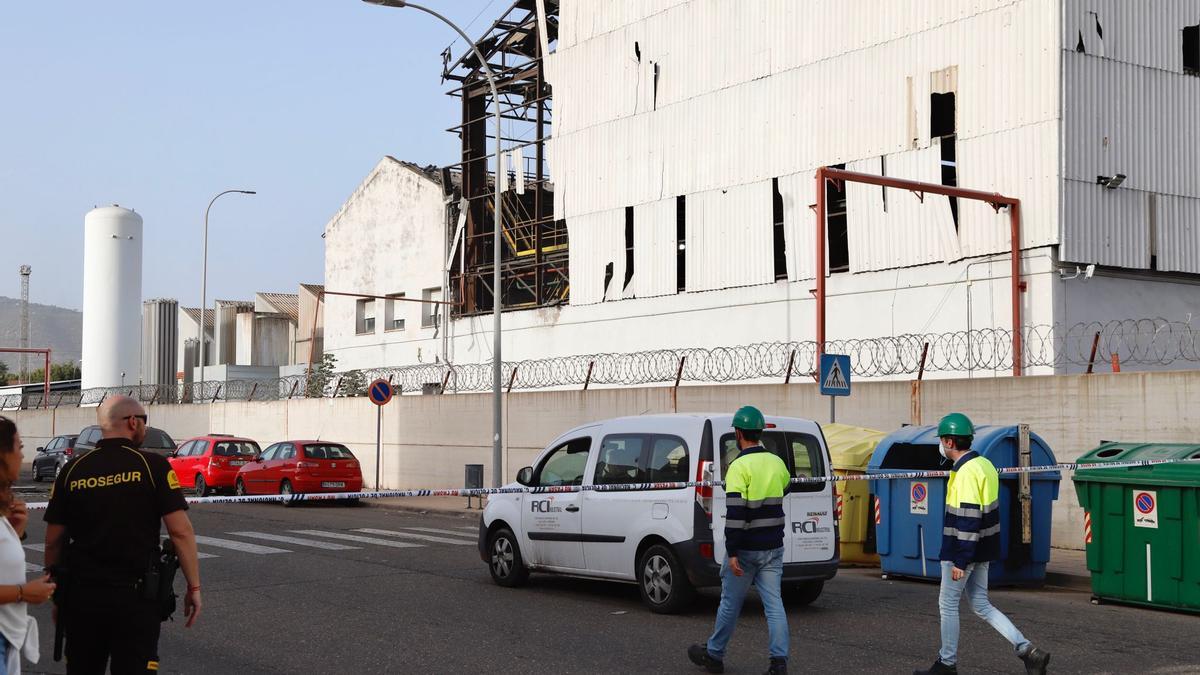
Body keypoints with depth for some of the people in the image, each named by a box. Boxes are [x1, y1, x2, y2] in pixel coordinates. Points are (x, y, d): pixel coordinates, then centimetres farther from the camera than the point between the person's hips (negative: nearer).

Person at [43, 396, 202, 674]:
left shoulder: (72, 471, 4)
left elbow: (54, 540, 6)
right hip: (135, 594, -4)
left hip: (81, 596, 4)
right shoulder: (152, 466, -7)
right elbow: (181, 531, -11)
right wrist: (194, 586, -4)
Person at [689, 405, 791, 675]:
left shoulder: (739, 466, -16)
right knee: (774, 603, 4)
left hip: (746, 549, -5)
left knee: (730, 603, 8)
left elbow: (735, 512, -22)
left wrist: (732, 553, -21)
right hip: (773, 547, 5)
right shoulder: (777, 462, 5)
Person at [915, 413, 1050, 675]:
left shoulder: (966, 472, -21)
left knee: (948, 605, 6)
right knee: (981, 606, 14)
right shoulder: (984, 465, 10)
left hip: (963, 551, -9)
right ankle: (1027, 650, 6)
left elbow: (968, 519, -24)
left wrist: (959, 561, -22)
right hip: (981, 550, 9)